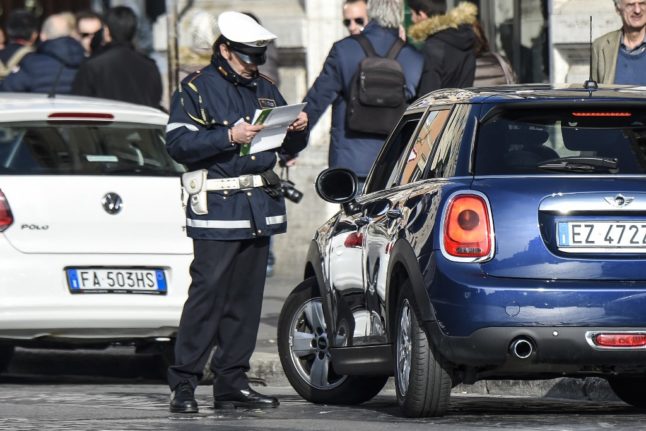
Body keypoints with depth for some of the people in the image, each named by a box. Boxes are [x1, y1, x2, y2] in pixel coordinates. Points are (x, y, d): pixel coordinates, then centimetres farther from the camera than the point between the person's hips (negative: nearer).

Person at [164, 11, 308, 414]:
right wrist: (229, 137, -21)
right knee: (207, 294, -11)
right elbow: (178, 143, -12)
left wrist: (299, 130, 2)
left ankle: (231, 381, 11)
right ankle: (183, 383, -9)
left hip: (261, 208, 6)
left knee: (246, 298, 6)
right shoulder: (195, 89, 0)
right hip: (217, 210, -6)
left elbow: (287, 147, 25)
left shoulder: (265, 90, 19)